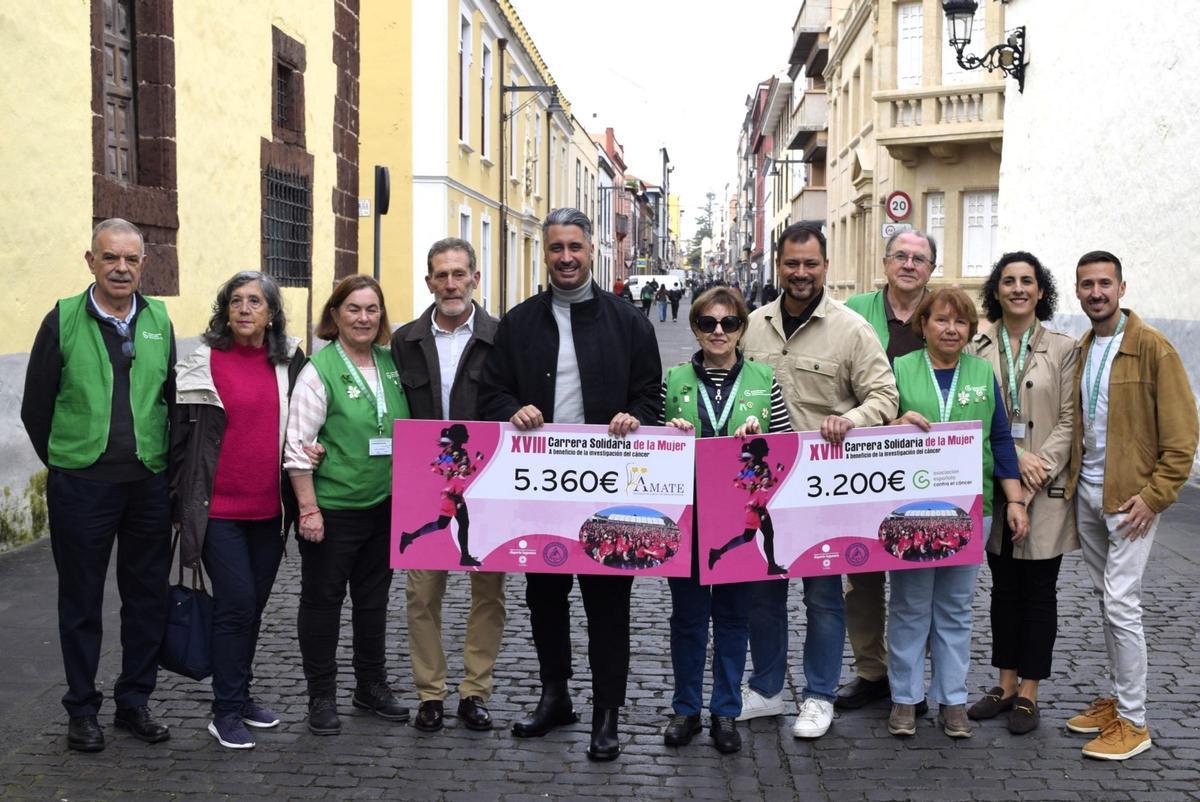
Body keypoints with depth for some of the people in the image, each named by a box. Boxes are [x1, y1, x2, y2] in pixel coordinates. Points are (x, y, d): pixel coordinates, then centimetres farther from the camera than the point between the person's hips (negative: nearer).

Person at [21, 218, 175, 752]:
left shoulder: (159, 321, 5)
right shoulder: (63, 321, -4)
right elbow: (35, 408, 2)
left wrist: (161, 461, 10)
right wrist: (64, 463, 6)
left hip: (149, 483, 3)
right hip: (80, 485, -3)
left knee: (148, 598, 9)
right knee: (80, 602, 7)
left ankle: (134, 702, 24)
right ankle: (82, 710, 20)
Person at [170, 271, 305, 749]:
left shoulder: (289, 363, 6)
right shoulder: (205, 361, -4)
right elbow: (181, 433, -1)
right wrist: (179, 500, -1)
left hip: (271, 509, 4)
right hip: (219, 508, -4)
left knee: (254, 603, 13)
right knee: (236, 602, -7)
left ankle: (241, 695, 29)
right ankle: (226, 712, 6)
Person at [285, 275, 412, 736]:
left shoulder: (392, 365, 6)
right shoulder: (319, 370, -11)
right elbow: (298, 447, -12)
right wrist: (308, 509, -16)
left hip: (384, 506, 6)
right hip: (332, 508, -5)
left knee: (374, 597, 16)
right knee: (322, 599, 5)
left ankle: (372, 685, 30)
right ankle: (321, 696, 18)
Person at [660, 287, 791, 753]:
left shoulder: (764, 380, 3)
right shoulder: (674, 380, 4)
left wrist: (758, 437, -15)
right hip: (685, 514, 0)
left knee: (734, 612, 8)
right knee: (687, 612, 8)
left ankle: (726, 712, 20)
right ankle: (686, 709, 22)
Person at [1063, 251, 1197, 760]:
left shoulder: (1151, 346, -10)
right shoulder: (1081, 350, 10)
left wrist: (1155, 494, -15)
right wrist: (1071, 479, 8)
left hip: (1130, 496, -7)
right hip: (1086, 492, 7)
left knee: (1121, 603, -7)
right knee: (1104, 598, 13)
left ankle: (1133, 722, 2)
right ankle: (1117, 699, 25)